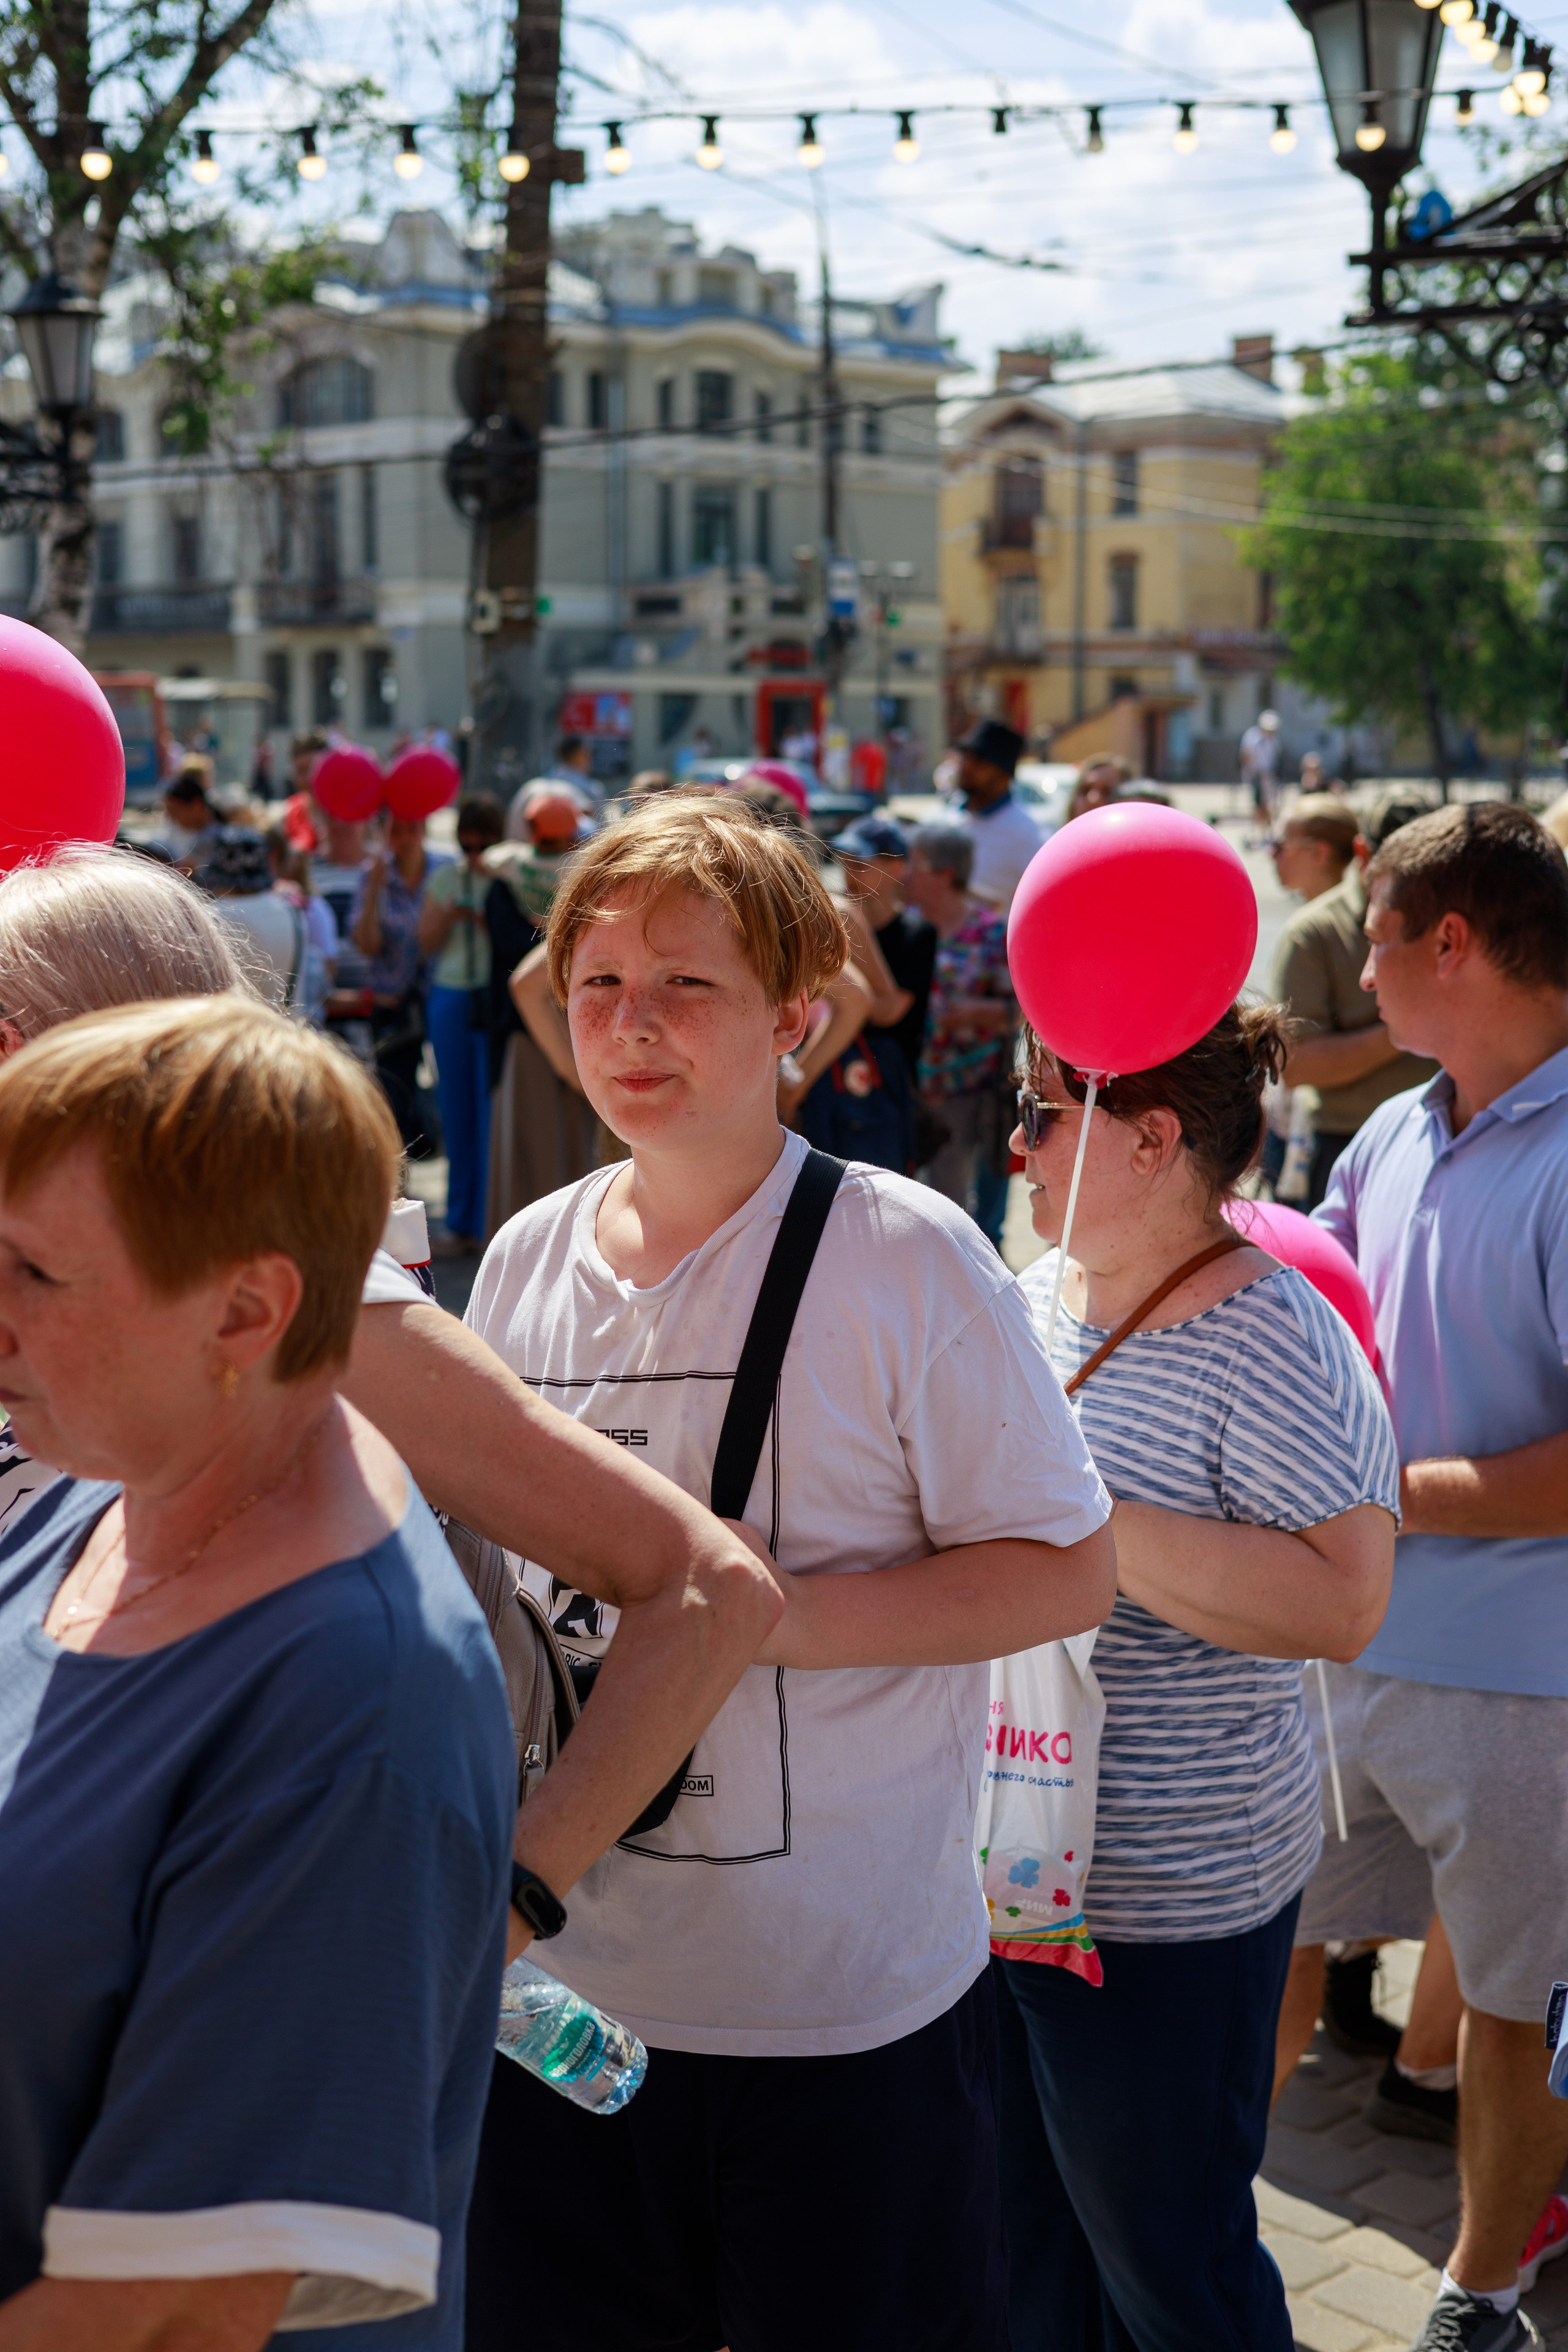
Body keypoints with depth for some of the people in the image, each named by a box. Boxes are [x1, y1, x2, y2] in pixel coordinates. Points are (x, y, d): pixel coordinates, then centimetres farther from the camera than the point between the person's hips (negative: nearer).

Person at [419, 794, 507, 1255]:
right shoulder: (446, 878, 11)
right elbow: (426, 943, 12)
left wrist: (486, 919, -21)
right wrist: (448, 915, -7)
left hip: (498, 1002, -4)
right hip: (452, 999, 4)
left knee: (492, 1111, -5)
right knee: (456, 1113, 8)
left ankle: (487, 1222, 3)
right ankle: (461, 1221, 17)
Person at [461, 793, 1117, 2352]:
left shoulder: (903, 1258, -13)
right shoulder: (526, 1260, 3)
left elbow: (1067, 1570, -12)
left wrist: (767, 1613, -22)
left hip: (846, 2006, -4)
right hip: (562, 1979, 5)